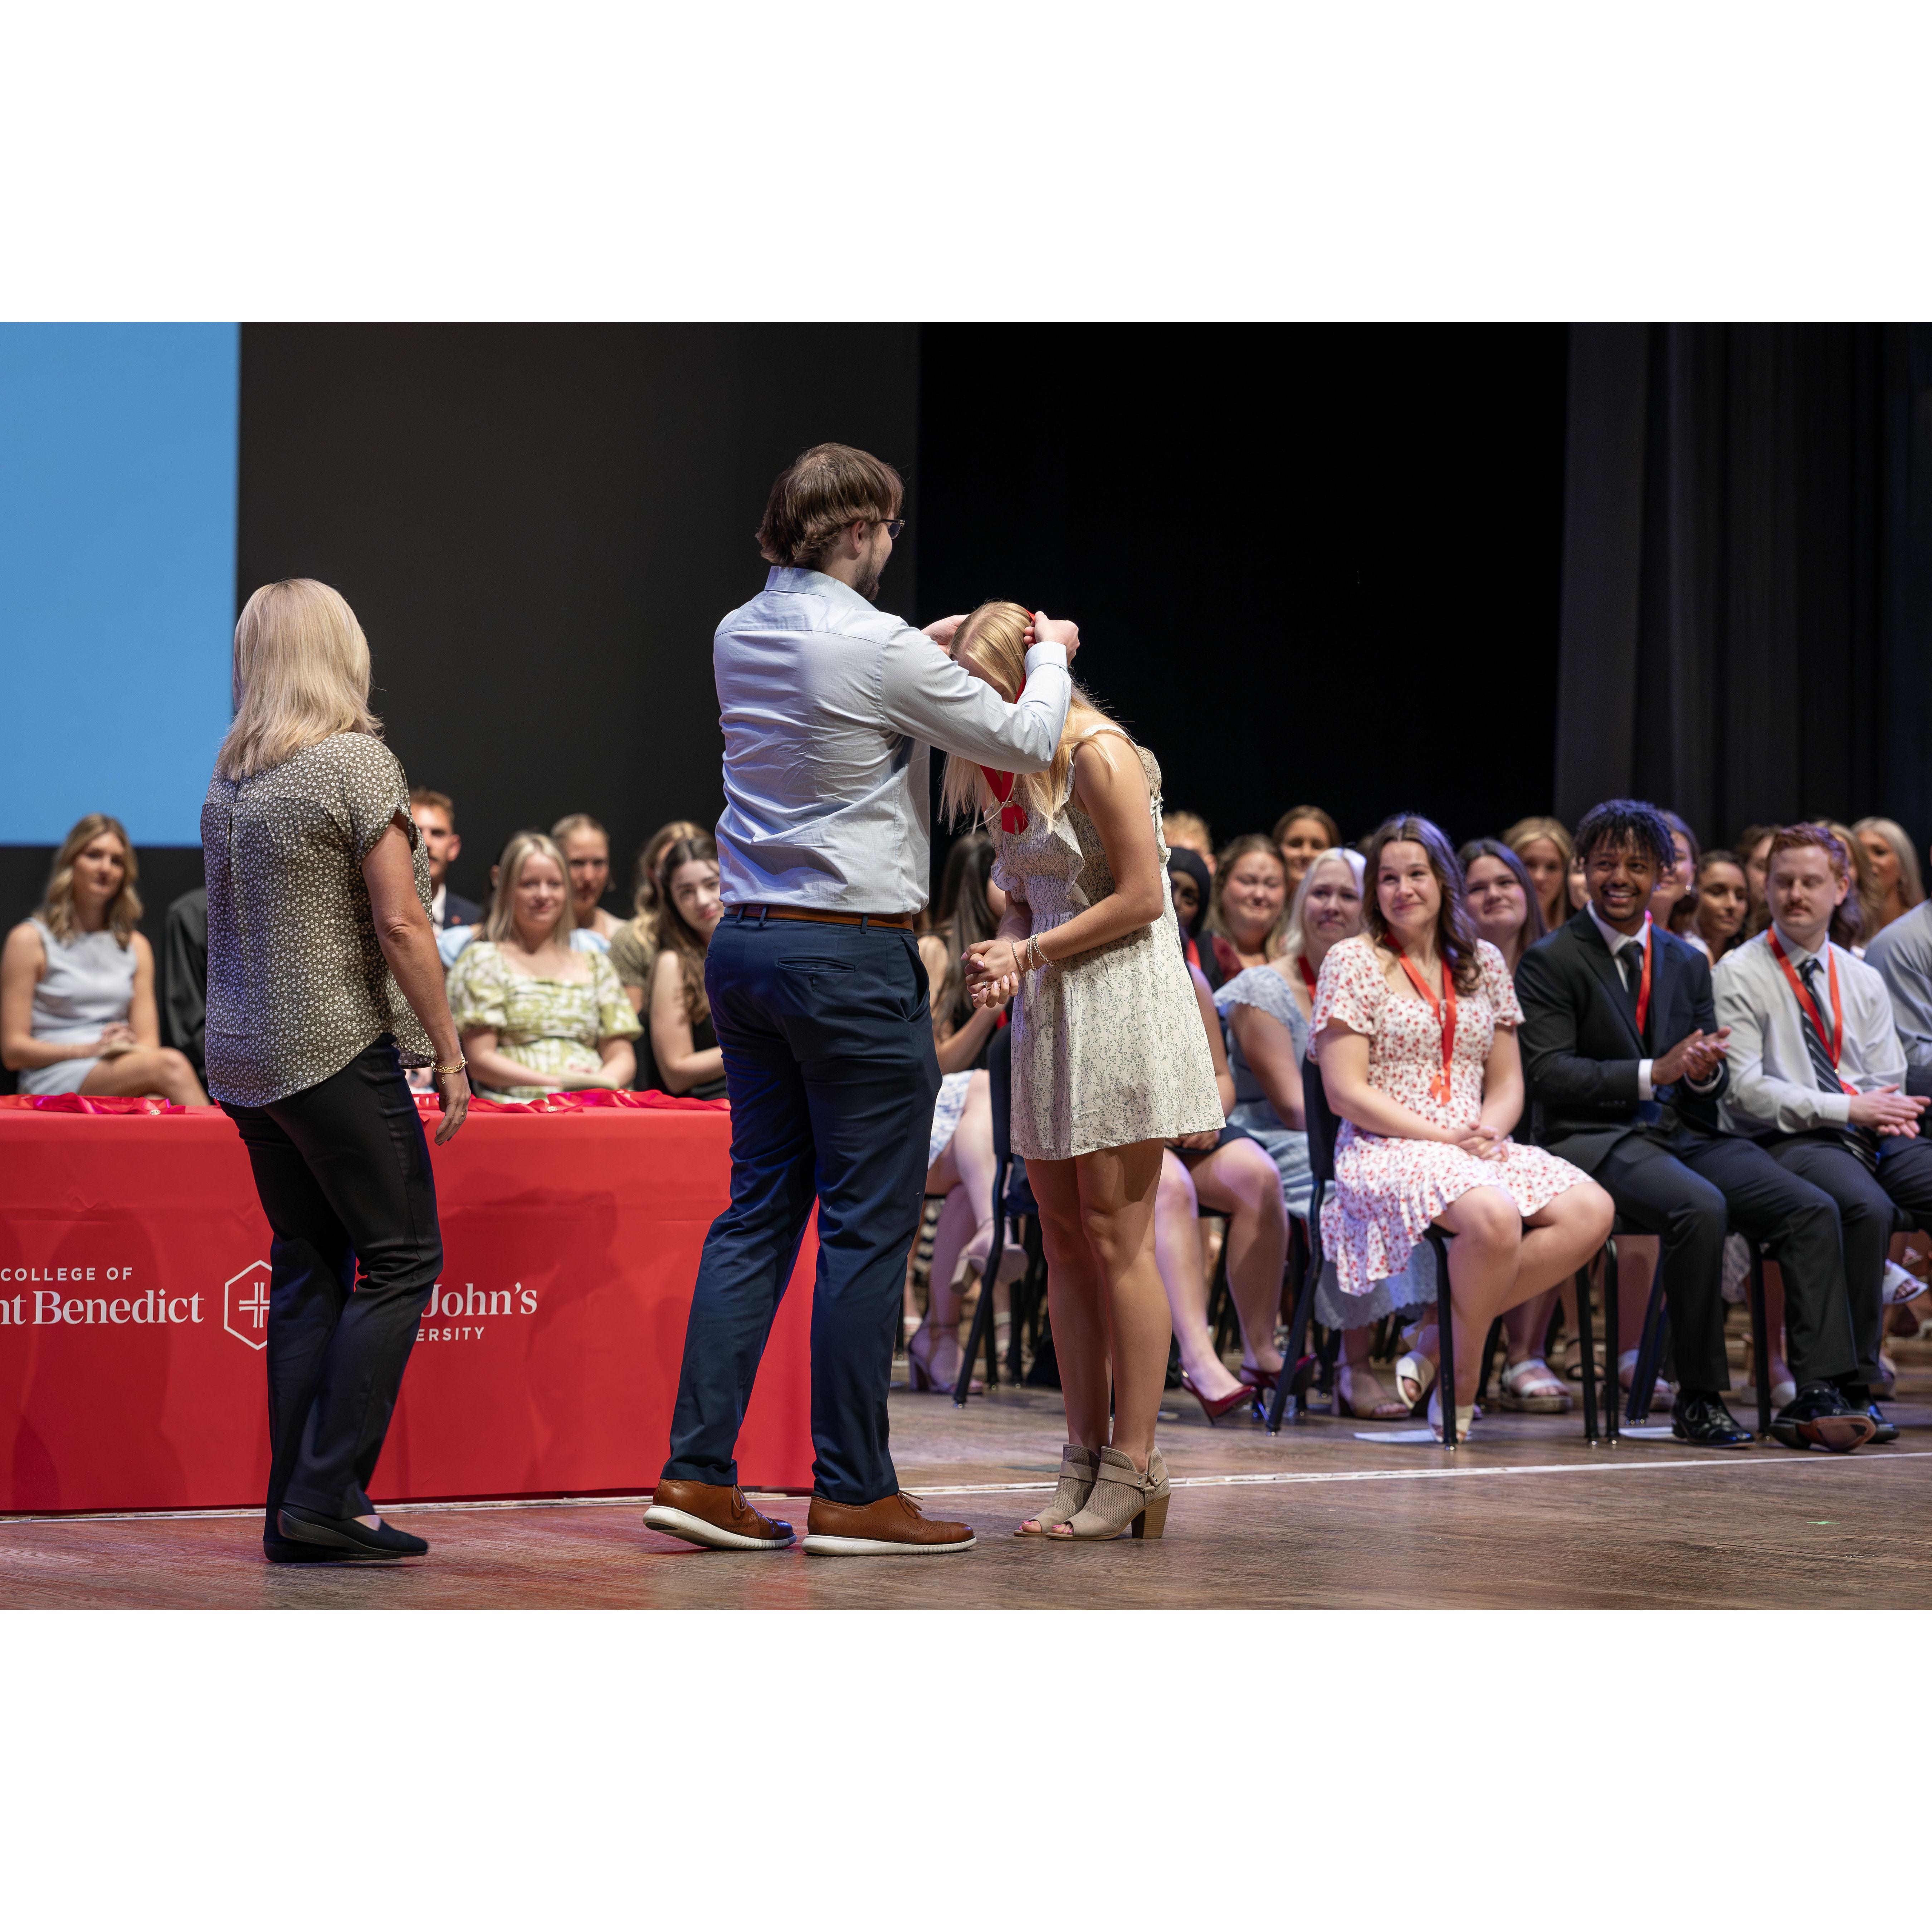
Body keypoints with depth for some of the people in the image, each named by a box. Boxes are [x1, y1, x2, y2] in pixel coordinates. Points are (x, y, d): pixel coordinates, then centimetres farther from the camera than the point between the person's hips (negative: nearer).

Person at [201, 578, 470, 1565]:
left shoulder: (228, 778, 11)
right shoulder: (358, 761, -11)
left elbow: (230, 926, 15)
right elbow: (398, 922, -15)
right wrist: (448, 1049, -10)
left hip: (243, 1056, 7)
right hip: (336, 1049, -7)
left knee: (306, 1265, 11)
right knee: (400, 1258, -1)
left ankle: (294, 1509, 7)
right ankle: (325, 1495, -9)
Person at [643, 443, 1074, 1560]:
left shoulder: (739, 637, 8)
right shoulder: (876, 648, -15)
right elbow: (1024, 743, -4)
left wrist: (926, 654, 31)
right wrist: (1051, 656, 15)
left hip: (748, 946, 8)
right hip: (852, 955, -8)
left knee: (760, 1207, 11)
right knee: (868, 1225, -1)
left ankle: (698, 1470, 8)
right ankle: (854, 1495, 2)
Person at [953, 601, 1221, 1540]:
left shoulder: (1097, 755, -13)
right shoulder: (1003, 773, 12)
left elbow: (1141, 897, -15)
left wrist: (1031, 953, -12)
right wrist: (1004, 950, -3)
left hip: (1120, 1003, -8)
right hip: (1049, 1014, 8)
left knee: (1116, 1238, -7)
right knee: (1064, 1239, 6)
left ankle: (1133, 1468, -2)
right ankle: (1085, 1459, 11)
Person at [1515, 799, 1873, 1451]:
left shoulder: (1687, 962, 19)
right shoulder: (1549, 962, 1)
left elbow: (1715, 1086, 17)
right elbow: (1548, 1074, -11)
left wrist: (1707, 1071, -8)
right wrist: (1654, 1072, -18)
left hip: (1687, 1134, 6)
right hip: (1599, 1142, -6)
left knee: (1812, 1209, -17)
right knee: (1701, 1209, -35)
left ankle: (1817, 1396, -20)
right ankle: (1698, 1401, -22)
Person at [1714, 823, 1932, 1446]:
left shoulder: (1863, 980, 20)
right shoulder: (1740, 974, 2)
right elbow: (1743, 1088, -7)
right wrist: (1847, 1109, -13)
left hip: (1873, 1136, 5)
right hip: (1786, 1140, -5)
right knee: (1867, 1207, -36)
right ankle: (1849, 1388, -28)